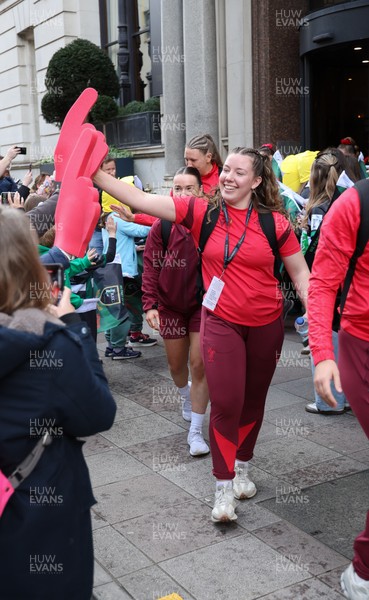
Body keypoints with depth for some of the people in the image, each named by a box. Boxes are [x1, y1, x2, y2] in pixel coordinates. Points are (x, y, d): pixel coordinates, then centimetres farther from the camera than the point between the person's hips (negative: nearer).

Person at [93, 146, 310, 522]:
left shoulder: (275, 222, -6)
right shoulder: (201, 212, -6)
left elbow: (300, 274, 1)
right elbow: (140, 200, -11)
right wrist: (93, 174, -18)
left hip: (266, 324, 1)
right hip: (221, 321, -1)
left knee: (253, 400, 15)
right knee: (226, 403, -7)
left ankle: (242, 468, 38)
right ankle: (224, 488, 9)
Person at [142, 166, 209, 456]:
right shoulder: (162, 225, -8)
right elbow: (151, 266, -6)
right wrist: (150, 304, -13)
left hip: (203, 303, -2)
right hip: (170, 304, 2)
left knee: (199, 364, -5)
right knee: (176, 364, 16)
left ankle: (196, 431, 7)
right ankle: (186, 395, 51)